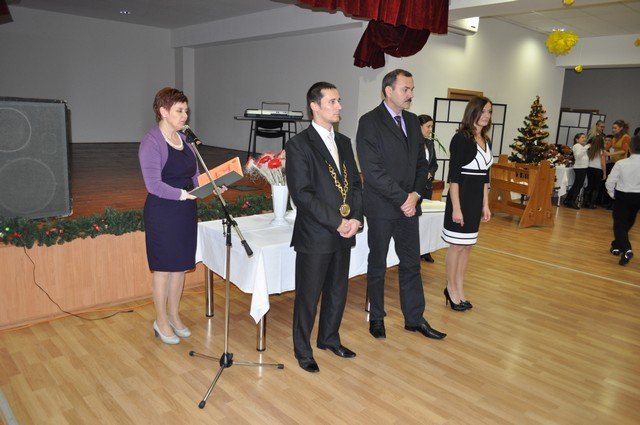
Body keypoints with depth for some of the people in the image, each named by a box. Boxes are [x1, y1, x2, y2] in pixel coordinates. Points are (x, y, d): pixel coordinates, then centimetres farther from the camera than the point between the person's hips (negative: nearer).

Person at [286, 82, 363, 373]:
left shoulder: (344, 142, 11)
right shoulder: (298, 145, -11)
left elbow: (355, 183, 11)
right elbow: (302, 194, -17)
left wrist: (355, 218, -5)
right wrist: (337, 222, -17)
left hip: (344, 233, 7)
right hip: (314, 236, -6)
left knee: (338, 292, 19)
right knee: (308, 296, 8)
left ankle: (329, 338, 40)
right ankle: (302, 350, 27)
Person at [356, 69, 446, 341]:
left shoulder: (412, 121, 10)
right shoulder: (369, 122, -11)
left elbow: (421, 162, 12)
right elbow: (373, 170, -19)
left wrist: (415, 194, -4)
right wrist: (402, 198, -16)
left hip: (408, 204, 6)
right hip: (381, 207, -6)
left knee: (411, 264, 12)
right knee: (377, 265, 9)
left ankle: (414, 318, 25)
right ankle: (376, 317, 26)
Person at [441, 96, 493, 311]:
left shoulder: (485, 140, 11)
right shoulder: (461, 138, -12)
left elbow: (485, 176, 16)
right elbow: (453, 176, -15)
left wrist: (485, 205, 14)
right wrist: (456, 207, -19)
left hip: (477, 200, 8)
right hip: (461, 197, -8)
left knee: (467, 245, 12)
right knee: (457, 246, 2)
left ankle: (459, 290, 23)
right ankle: (452, 289, 19)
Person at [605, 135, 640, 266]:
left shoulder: (621, 163, -15)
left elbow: (610, 182, -12)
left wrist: (612, 195, 5)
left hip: (622, 196, -3)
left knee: (619, 224, 3)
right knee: (628, 223, 21)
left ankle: (626, 249, -16)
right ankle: (617, 246, 34)